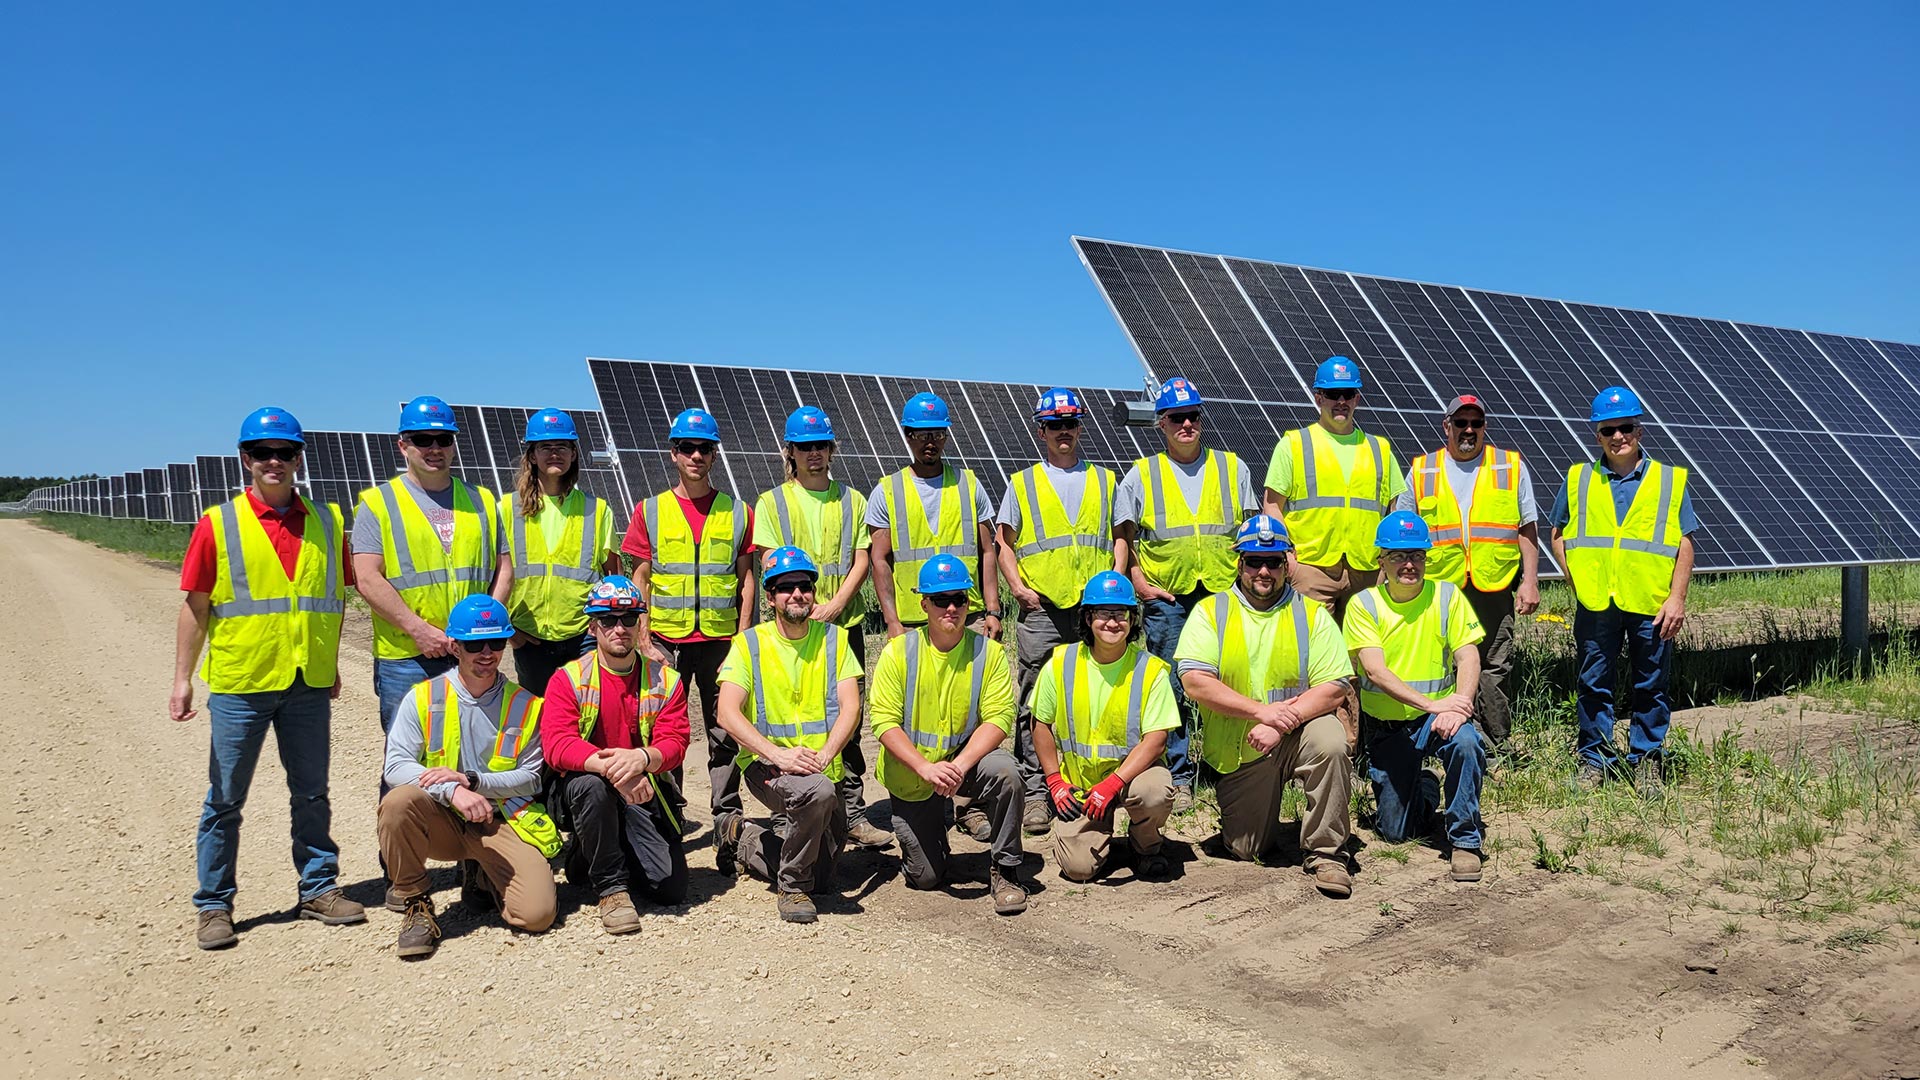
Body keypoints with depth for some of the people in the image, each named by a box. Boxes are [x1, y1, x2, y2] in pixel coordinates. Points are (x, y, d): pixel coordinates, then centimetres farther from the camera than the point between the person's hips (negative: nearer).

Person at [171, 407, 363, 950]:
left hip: (309, 684, 3)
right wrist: (182, 677, -4)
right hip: (239, 683, -2)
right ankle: (213, 905, 18)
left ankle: (319, 889, 24)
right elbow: (195, 607, -1)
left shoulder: (327, 521, 6)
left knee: (312, 795, 12)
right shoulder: (219, 523, -2)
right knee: (225, 801, 7)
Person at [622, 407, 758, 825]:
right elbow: (640, 580, 4)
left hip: (721, 639, 0)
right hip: (666, 640, 0)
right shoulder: (650, 511, 5)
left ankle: (728, 817, 14)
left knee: (725, 732, 4)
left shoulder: (738, 512, 6)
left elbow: (746, 580, 7)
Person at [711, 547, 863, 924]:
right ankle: (792, 888, -13)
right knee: (817, 791, -37)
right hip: (764, 763, -4)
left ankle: (741, 838, 33)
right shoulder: (749, 644, -3)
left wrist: (823, 755, -25)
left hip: (822, 770, 4)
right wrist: (778, 754, -29)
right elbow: (728, 714, -15)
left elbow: (850, 708, -6)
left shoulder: (834, 639, 3)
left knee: (822, 879, 9)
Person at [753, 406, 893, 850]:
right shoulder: (772, 502, 6)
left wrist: (833, 607, -9)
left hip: (844, 623, 2)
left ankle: (853, 813, 7)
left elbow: (861, 560, 5)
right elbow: (772, 564, -1)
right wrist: (803, 610, -13)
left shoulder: (851, 501, 12)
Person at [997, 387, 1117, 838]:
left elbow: (1118, 538, 17)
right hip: (1041, 610, -1)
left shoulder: (1104, 480, 16)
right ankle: (1035, 792, 3)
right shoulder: (1022, 483, 11)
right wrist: (1018, 586, -4)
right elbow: (1005, 542, 11)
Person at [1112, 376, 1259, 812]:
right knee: (1171, 689, 0)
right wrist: (1137, 581, -3)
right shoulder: (1141, 475, 8)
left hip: (1225, 593, 1)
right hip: (1167, 597, -1)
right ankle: (1178, 777, 10)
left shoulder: (1232, 468, 12)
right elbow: (1122, 536, 9)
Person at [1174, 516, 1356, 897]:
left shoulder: (1312, 614, -1)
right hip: (1236, 753, 1)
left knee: (1330, 740, -33)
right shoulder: (1210, 612, -2)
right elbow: (1195, 681, -16)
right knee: (1244, 851, 3)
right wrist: (1262, 710, -25)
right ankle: (1254, 813, 40)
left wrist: (1283, 724, -27)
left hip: (1296, 736, 0)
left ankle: (1325, 852, -17)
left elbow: (1334, 688, -11)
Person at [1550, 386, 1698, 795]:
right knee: (1594, 684, 7)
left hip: (1652, 605, 0)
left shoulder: (1669, 480, 5)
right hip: (1595, 604, 1)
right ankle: (1595, 759, 19)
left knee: (1651, 686, 7)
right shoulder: (1579, 479, 7)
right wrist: (1576, 579, -1)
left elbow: (1684, 543, 3)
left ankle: (1646, 761, 21)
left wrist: (1677, 597, -5)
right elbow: (1558, 535, 13)